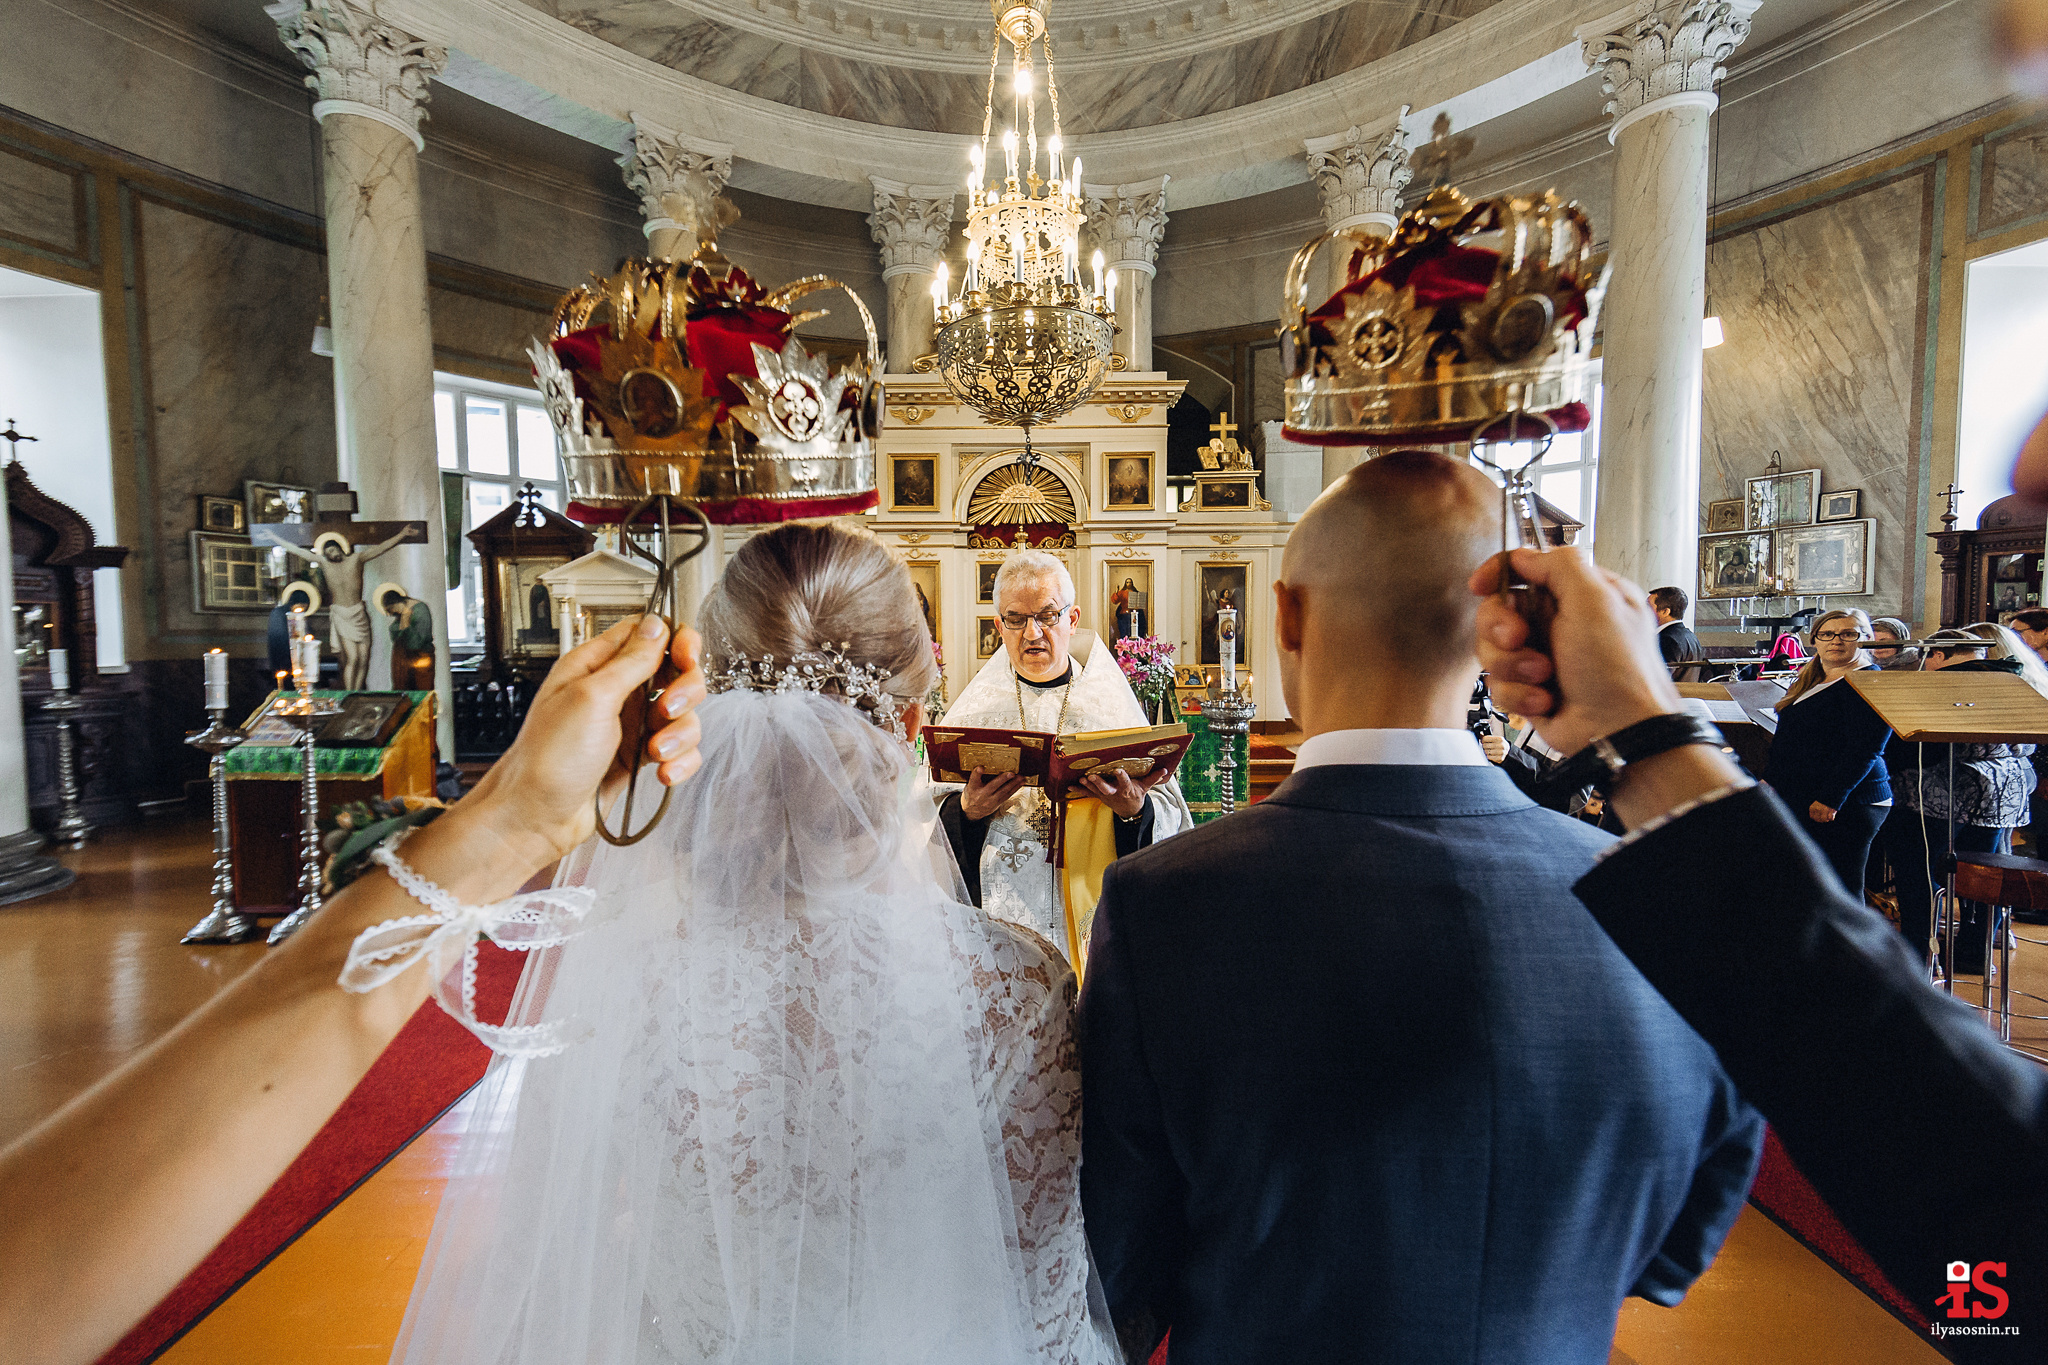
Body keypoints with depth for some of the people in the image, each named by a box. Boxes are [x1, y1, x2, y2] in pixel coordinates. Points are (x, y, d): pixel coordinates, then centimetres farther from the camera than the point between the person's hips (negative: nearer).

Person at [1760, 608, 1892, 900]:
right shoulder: (1809, 681, 17)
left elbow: (1864, 749, -19)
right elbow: (1786, 741, 24)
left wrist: (1831, 798, -23)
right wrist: (1770, 780, 17)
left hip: (1847, 807, -9)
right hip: (1798, 800, 9)